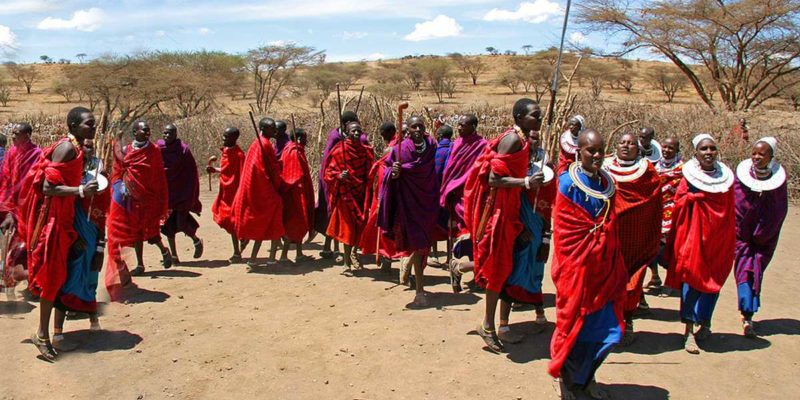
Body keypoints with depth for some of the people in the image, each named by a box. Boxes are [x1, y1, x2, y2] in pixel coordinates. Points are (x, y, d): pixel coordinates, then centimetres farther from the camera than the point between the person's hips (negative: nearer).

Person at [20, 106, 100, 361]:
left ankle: (57, 327, 27)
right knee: (52, 273, -6)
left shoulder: (77, 148, 11)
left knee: (61, 272, 16)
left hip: (64, 216, 9)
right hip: (53, 217, -9)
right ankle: (42, 335, 2)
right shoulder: (67, 148, -17)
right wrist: (80, 191, -33)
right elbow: (48, 187, -24)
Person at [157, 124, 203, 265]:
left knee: (181, 224, -6)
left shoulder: (183, 149, -8)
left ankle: (196, 241, 24)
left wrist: (190, 198, -7)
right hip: (166, 192, 3)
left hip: (182, 193, -3)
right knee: (169, 226, 5)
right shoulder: (158, 149, 0)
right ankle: (174, 256, 18)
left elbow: (192, 174, -5)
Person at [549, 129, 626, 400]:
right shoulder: (568, 183, -10)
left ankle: (585, 378, 30)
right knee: (575, 325, 4)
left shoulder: (607, 183, 8)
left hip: (604, 267, 6)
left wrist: (617, 268, 11)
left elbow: (612, 230, 13)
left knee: (608, 330, 10)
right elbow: (564, 231, -10)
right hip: (577, 268, -6)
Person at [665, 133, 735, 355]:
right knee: (691, 277, -8)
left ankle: (704, 323, 25)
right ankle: (689, 330, -4)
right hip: (693, 235, -3)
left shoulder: (726, 177, 6)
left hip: (717, 238, 3)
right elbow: (679, 204, -9)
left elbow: (730, 214, 10)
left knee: (713, 280, 7)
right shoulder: (689, 177, -1)